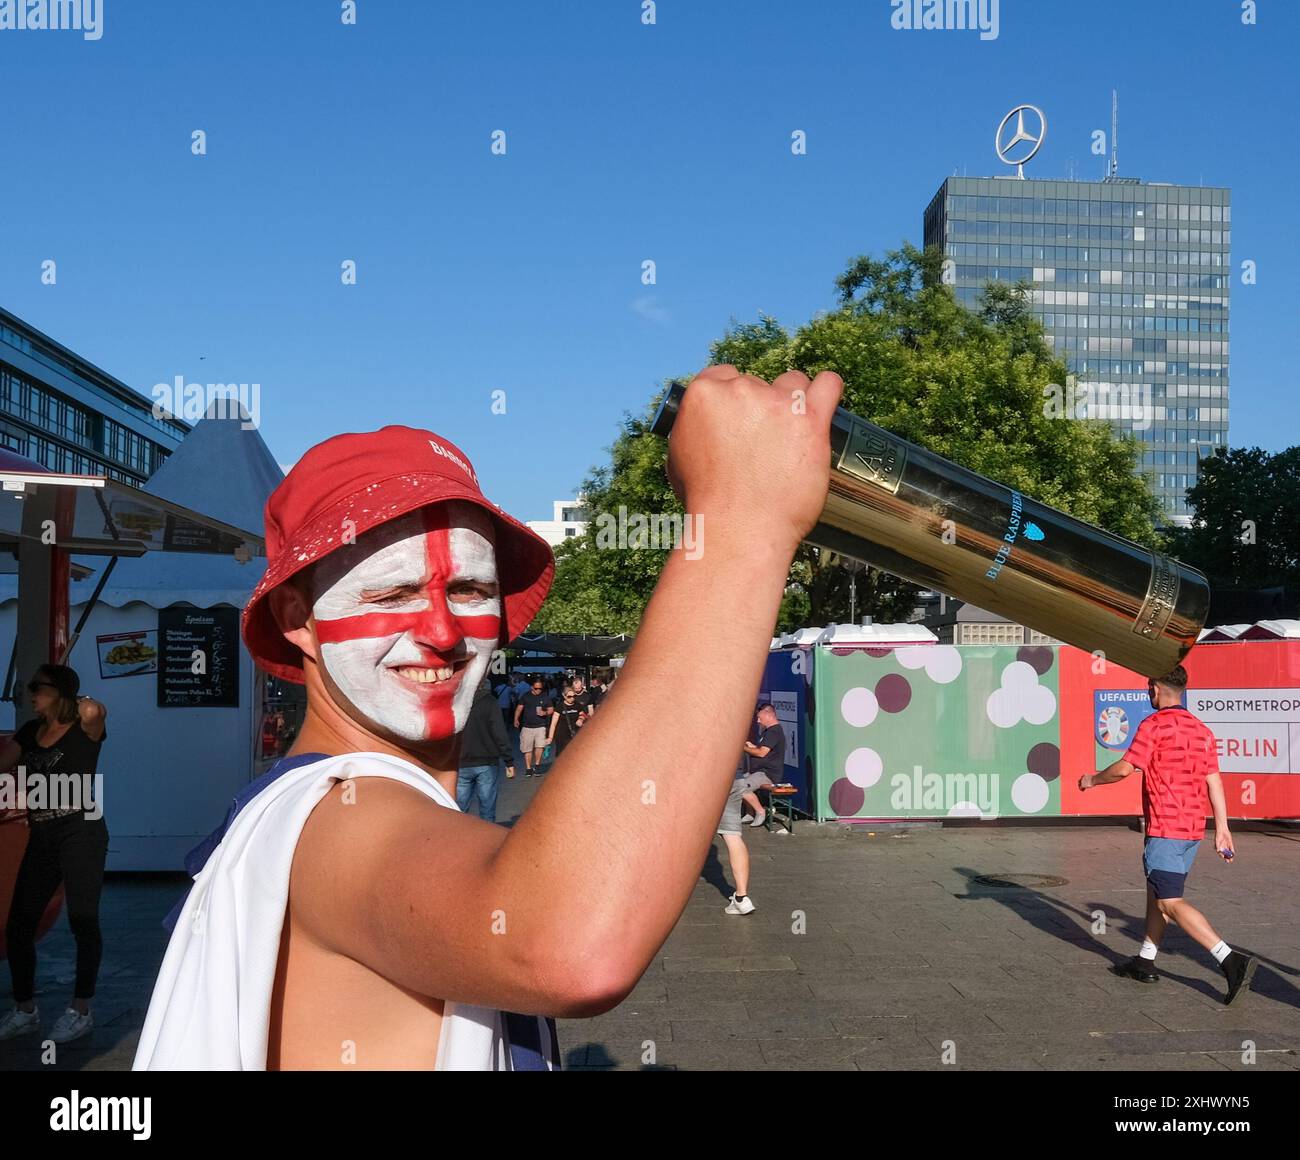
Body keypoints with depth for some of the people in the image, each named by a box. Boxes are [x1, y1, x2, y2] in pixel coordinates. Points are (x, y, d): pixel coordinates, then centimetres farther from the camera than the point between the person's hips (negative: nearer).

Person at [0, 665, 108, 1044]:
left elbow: (94, 711, -28)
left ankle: (81, 1011, 14)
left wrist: (87, 708, -10)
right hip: (41, 837, 7)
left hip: (81, 832, -7)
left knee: (83, 921, 1)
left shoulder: (84, 728, -5)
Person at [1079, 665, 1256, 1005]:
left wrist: (1092, 780, 3)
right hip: (1193, 829, 9)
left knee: (1171, 903, -7)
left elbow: (1124, 769, -15)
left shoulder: (1155, 725, -13)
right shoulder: (1202, 730, 10)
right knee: (1156, 891, 19)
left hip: (1165, 829, -9)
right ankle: (1145, 962, 27)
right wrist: (1222, 830, 12)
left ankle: (1231, 960, -18)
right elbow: (1214, 782, 10)